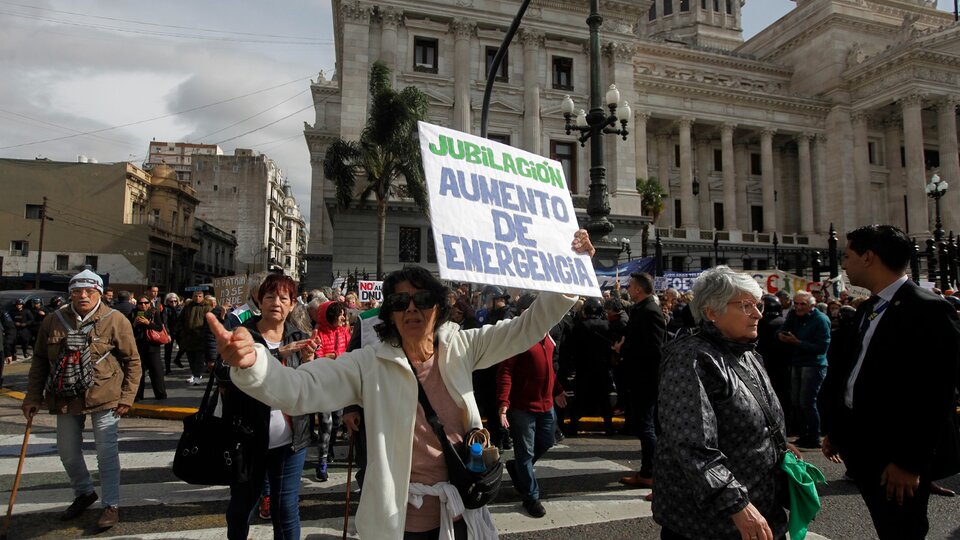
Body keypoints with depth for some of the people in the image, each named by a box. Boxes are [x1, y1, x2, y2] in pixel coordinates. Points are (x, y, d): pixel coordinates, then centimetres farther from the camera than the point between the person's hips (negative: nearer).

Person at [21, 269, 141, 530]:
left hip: (104, 398, -4)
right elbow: (40, 361, 10)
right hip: (66, 399, 5)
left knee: (106, 453, 0)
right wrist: (33, 396, 7)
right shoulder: (53, 322, 1)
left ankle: (112, 505, 15)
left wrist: (127, 397, -9)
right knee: (67, 452, 17)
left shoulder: (115, 321, -10)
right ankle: (84, 493, 41)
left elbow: (132, 361, -5)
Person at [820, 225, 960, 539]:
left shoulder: (928, 310, -16)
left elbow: (935, 396, -19)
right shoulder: (867, 310, 10)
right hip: (861, 445, 7)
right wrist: (833, 429, 14)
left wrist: (909, 461, -18)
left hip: (895, 455, -7)